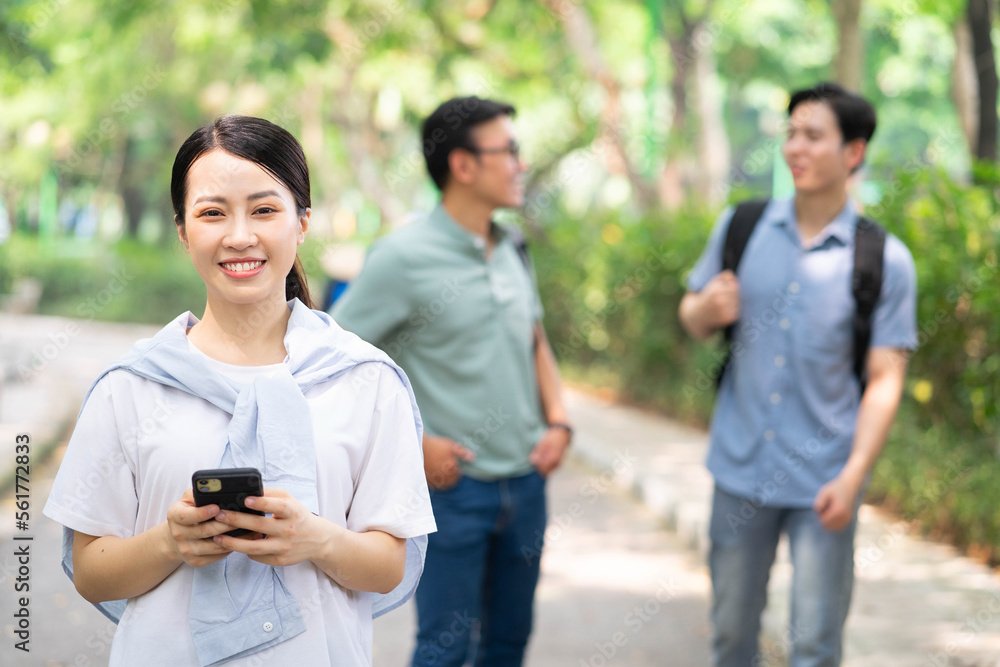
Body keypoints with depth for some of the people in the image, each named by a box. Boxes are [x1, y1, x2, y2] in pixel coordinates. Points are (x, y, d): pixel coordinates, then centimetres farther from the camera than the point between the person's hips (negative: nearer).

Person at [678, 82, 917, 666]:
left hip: (824, 481, -2)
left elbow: (886, 379, -7)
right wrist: (707, 309, -12)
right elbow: (693, 318, 12)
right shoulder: (740, 227, 3)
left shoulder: (885, 261, -5)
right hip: (741, 467, 3)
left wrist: (854, 475, -17)